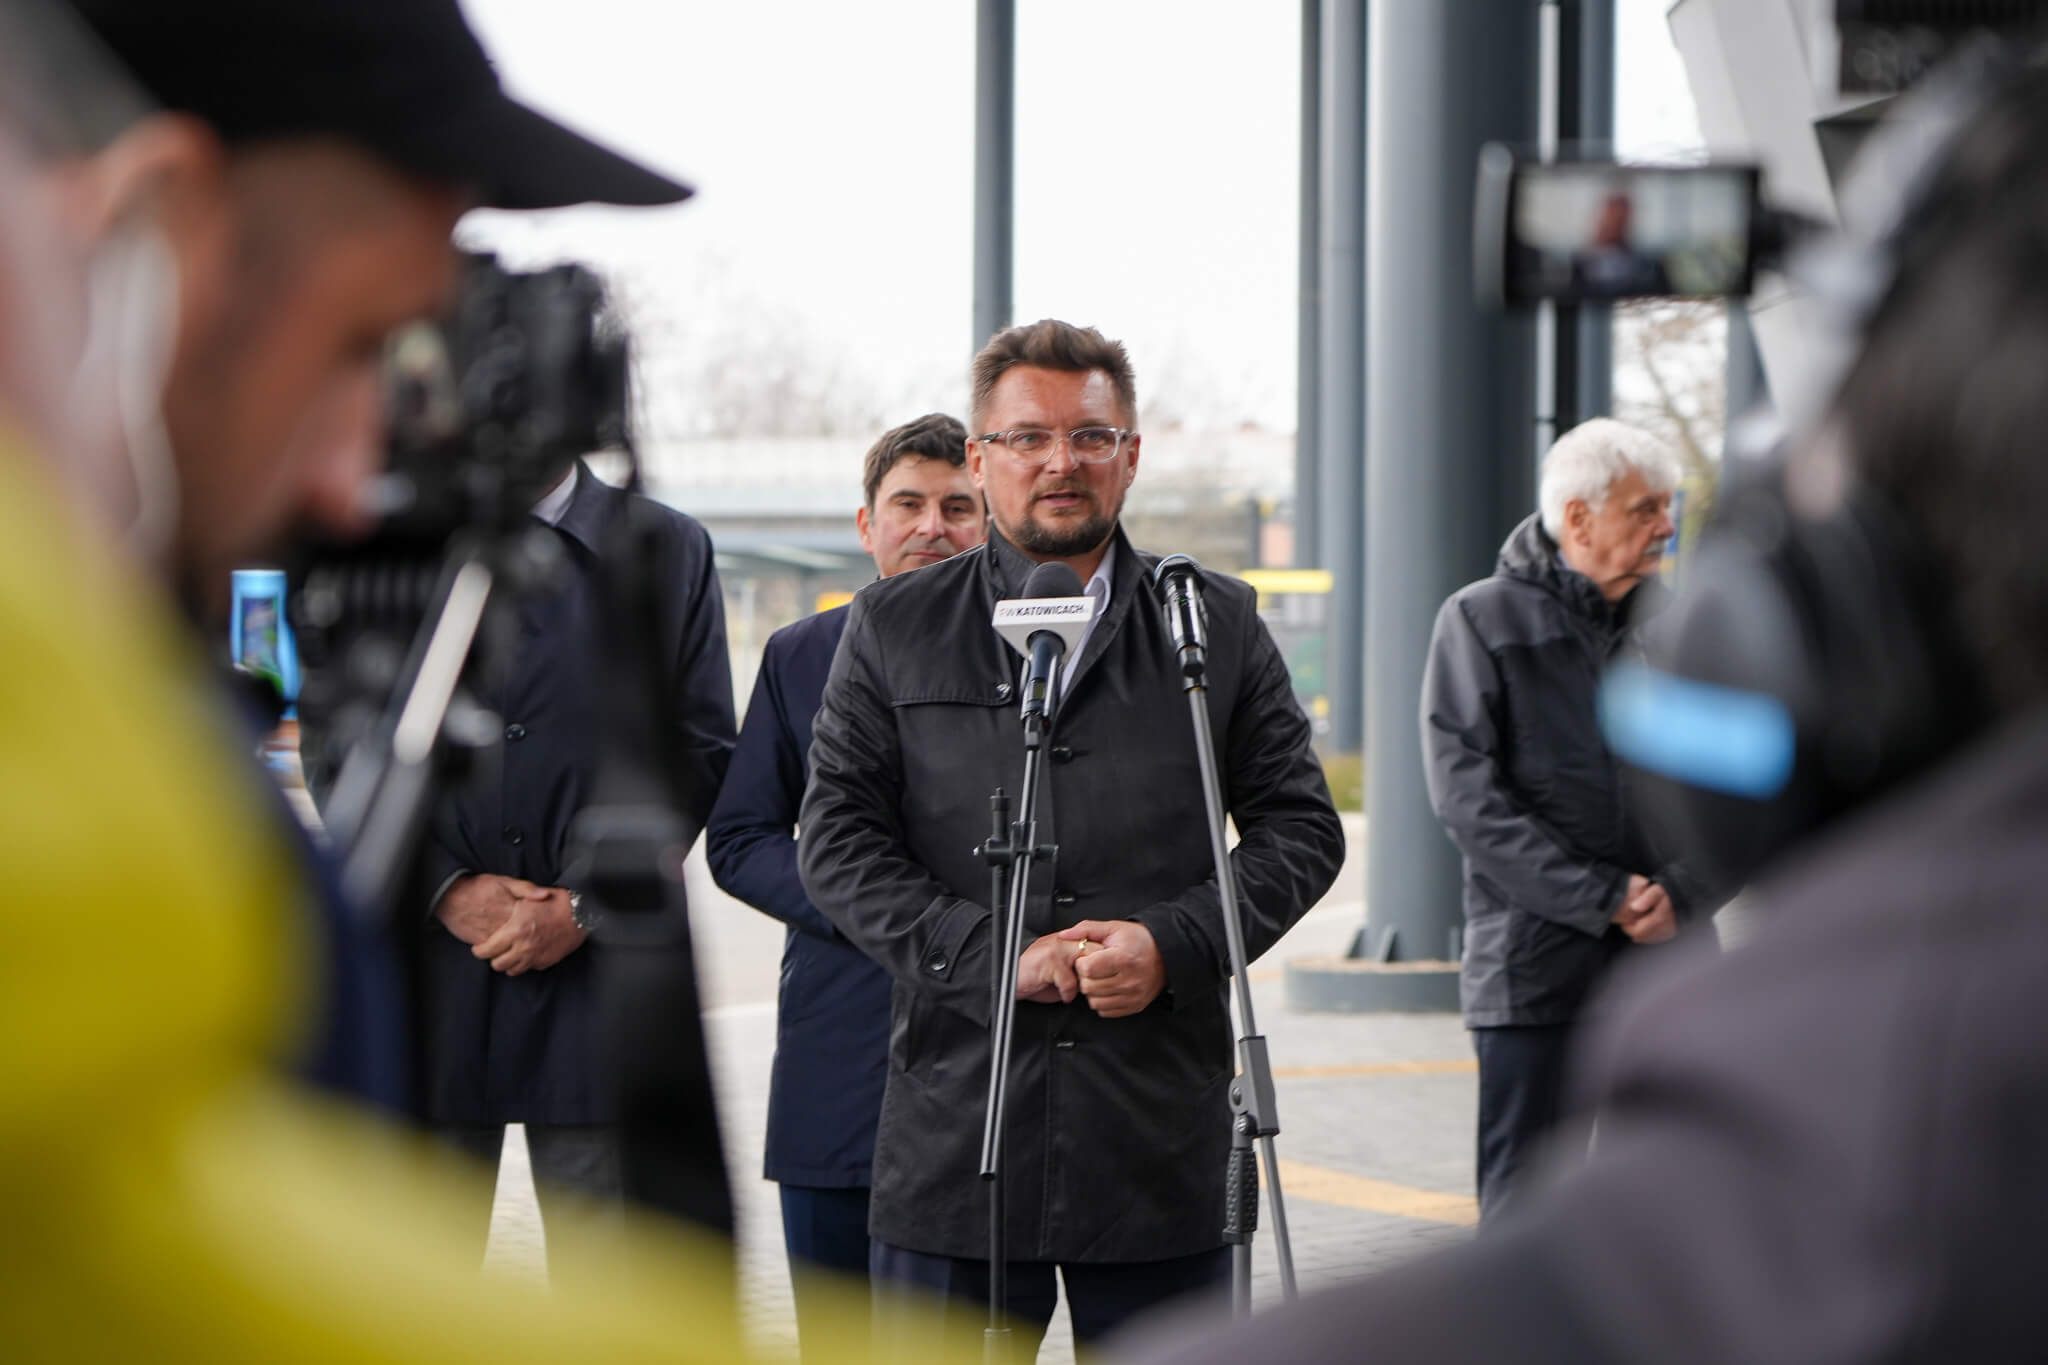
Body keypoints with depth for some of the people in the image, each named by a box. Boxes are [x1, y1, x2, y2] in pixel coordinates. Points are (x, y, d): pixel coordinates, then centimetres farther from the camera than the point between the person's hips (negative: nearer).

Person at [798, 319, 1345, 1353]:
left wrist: (1174, 944, -10)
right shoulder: (892, 628, 7)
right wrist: (990, 955, -12)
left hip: (1161, 1138, 1)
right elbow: (836, 841, 2)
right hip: (952, 1136, -1)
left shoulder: (1220, 626, 9)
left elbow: (1301, 827, 8)